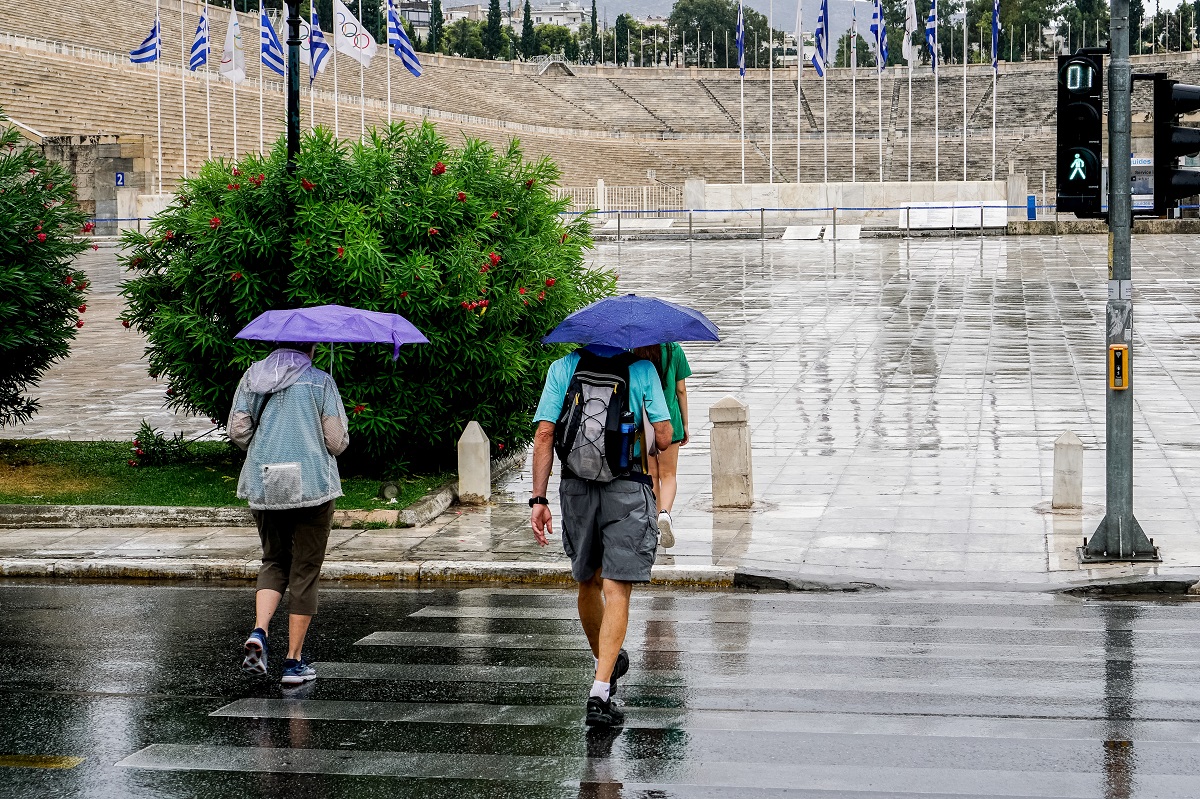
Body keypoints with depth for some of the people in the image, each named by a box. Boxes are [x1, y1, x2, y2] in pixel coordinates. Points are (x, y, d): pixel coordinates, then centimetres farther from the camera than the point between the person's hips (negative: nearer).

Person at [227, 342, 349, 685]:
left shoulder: (252, 376, 8)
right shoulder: (321, 381, -2)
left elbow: (237, 430, 3)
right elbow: (336, 441, -6)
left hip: (264, 486, 3)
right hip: (312, 485, -3)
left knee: (274, 560, 19)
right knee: (305, 571, 5)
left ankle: (259, 631, -7)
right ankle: (294, 661, 7)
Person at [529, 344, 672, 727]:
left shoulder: (562, 368, 2)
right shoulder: (642, 369, -3)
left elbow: (544, 434, -5)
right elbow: (664, 437, -6)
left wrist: (539, 499, -3)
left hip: (577, 490, 3)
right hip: (628, 491, -3)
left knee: (588, 582, 22)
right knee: (616, 590, -4)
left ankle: (606, 661, 42)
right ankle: (600, 691, -15)